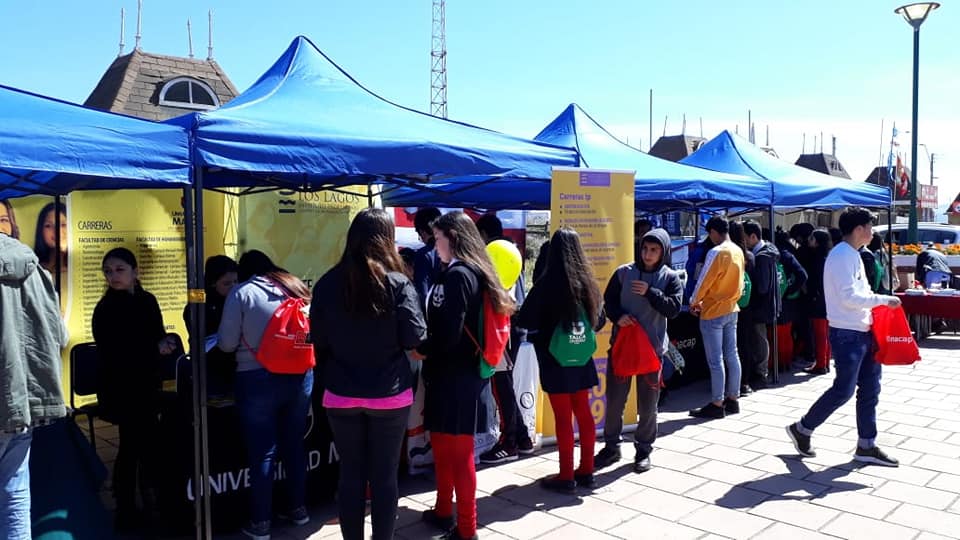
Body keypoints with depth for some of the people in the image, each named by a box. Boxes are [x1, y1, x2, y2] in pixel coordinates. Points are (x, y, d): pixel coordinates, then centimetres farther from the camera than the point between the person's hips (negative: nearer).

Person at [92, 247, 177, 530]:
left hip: (146, 384, 6)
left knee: (147, 442, 12)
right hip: (121, 387, -6)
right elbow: (112, 353, -17)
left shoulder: (147, 301, 7)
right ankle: (126, 512, 9)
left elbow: (157, 335, 14)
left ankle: (149, 502, 26)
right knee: (132, 444, -2)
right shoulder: (106, 308, -11)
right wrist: (155, 347, -16)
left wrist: (166, 342, -9)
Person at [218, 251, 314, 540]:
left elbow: (227, 343, -4)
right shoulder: (296, 287, 9)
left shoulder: (242, 293, -3)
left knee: (262, 452, 4)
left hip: (258, 380, -4)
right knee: (294, 444, 17)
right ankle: (298, 508, 29)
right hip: (300, 376, 4)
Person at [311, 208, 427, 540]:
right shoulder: (397, 283, -11)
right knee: (384, 475, 10)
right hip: (389, 395, -2)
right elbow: (415, 340, -12)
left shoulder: (327, 284, -4)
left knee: (350, 473, 13)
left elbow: (318, 342, 1)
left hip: (341, 396, 2)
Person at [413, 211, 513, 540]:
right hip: (464, 369, 9)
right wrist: (429, 348, 11)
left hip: (453, 374, -9)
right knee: (442, 443, 20)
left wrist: (422, 350, -5)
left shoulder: (456, 275, -16)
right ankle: (444, 511, 35)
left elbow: (448, 332, -23)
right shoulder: (477, 271, 11)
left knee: (457, 451, 1)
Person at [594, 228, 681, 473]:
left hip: (653, 347, -1)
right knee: (614, 400, 7)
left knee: (648, 404, 8)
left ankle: (644, 450, 24)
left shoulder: (670, 278, 0)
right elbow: (608, 300, 5)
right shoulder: (624, 273, 0)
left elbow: (674, 309, -9)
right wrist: (617, 316, -14)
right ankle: (611, 446, 23)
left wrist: (650, 292, -18)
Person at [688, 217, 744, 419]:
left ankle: (716, 405, 2)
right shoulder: (738, 251, 6)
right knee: (731, 356, 12)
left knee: (716, 360, -3)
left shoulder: (716, 252, -18)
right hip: (731, 309, 8)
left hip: (713, 312, -8)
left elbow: (703, 281, -15)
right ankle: (733, 400, 20)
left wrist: (694, 302, 3)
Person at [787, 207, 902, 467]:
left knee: (870, 389, 11)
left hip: (863, 332, 10)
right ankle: (802, 429, 12)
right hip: (847, 334, -10)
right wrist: (883, 299, -17)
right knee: (844, 390, -4)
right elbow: (848, 297, -23)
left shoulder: (853, 255, 15)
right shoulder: (841, 256, -16)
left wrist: (878, 302, 6)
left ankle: (866, 446, 19)